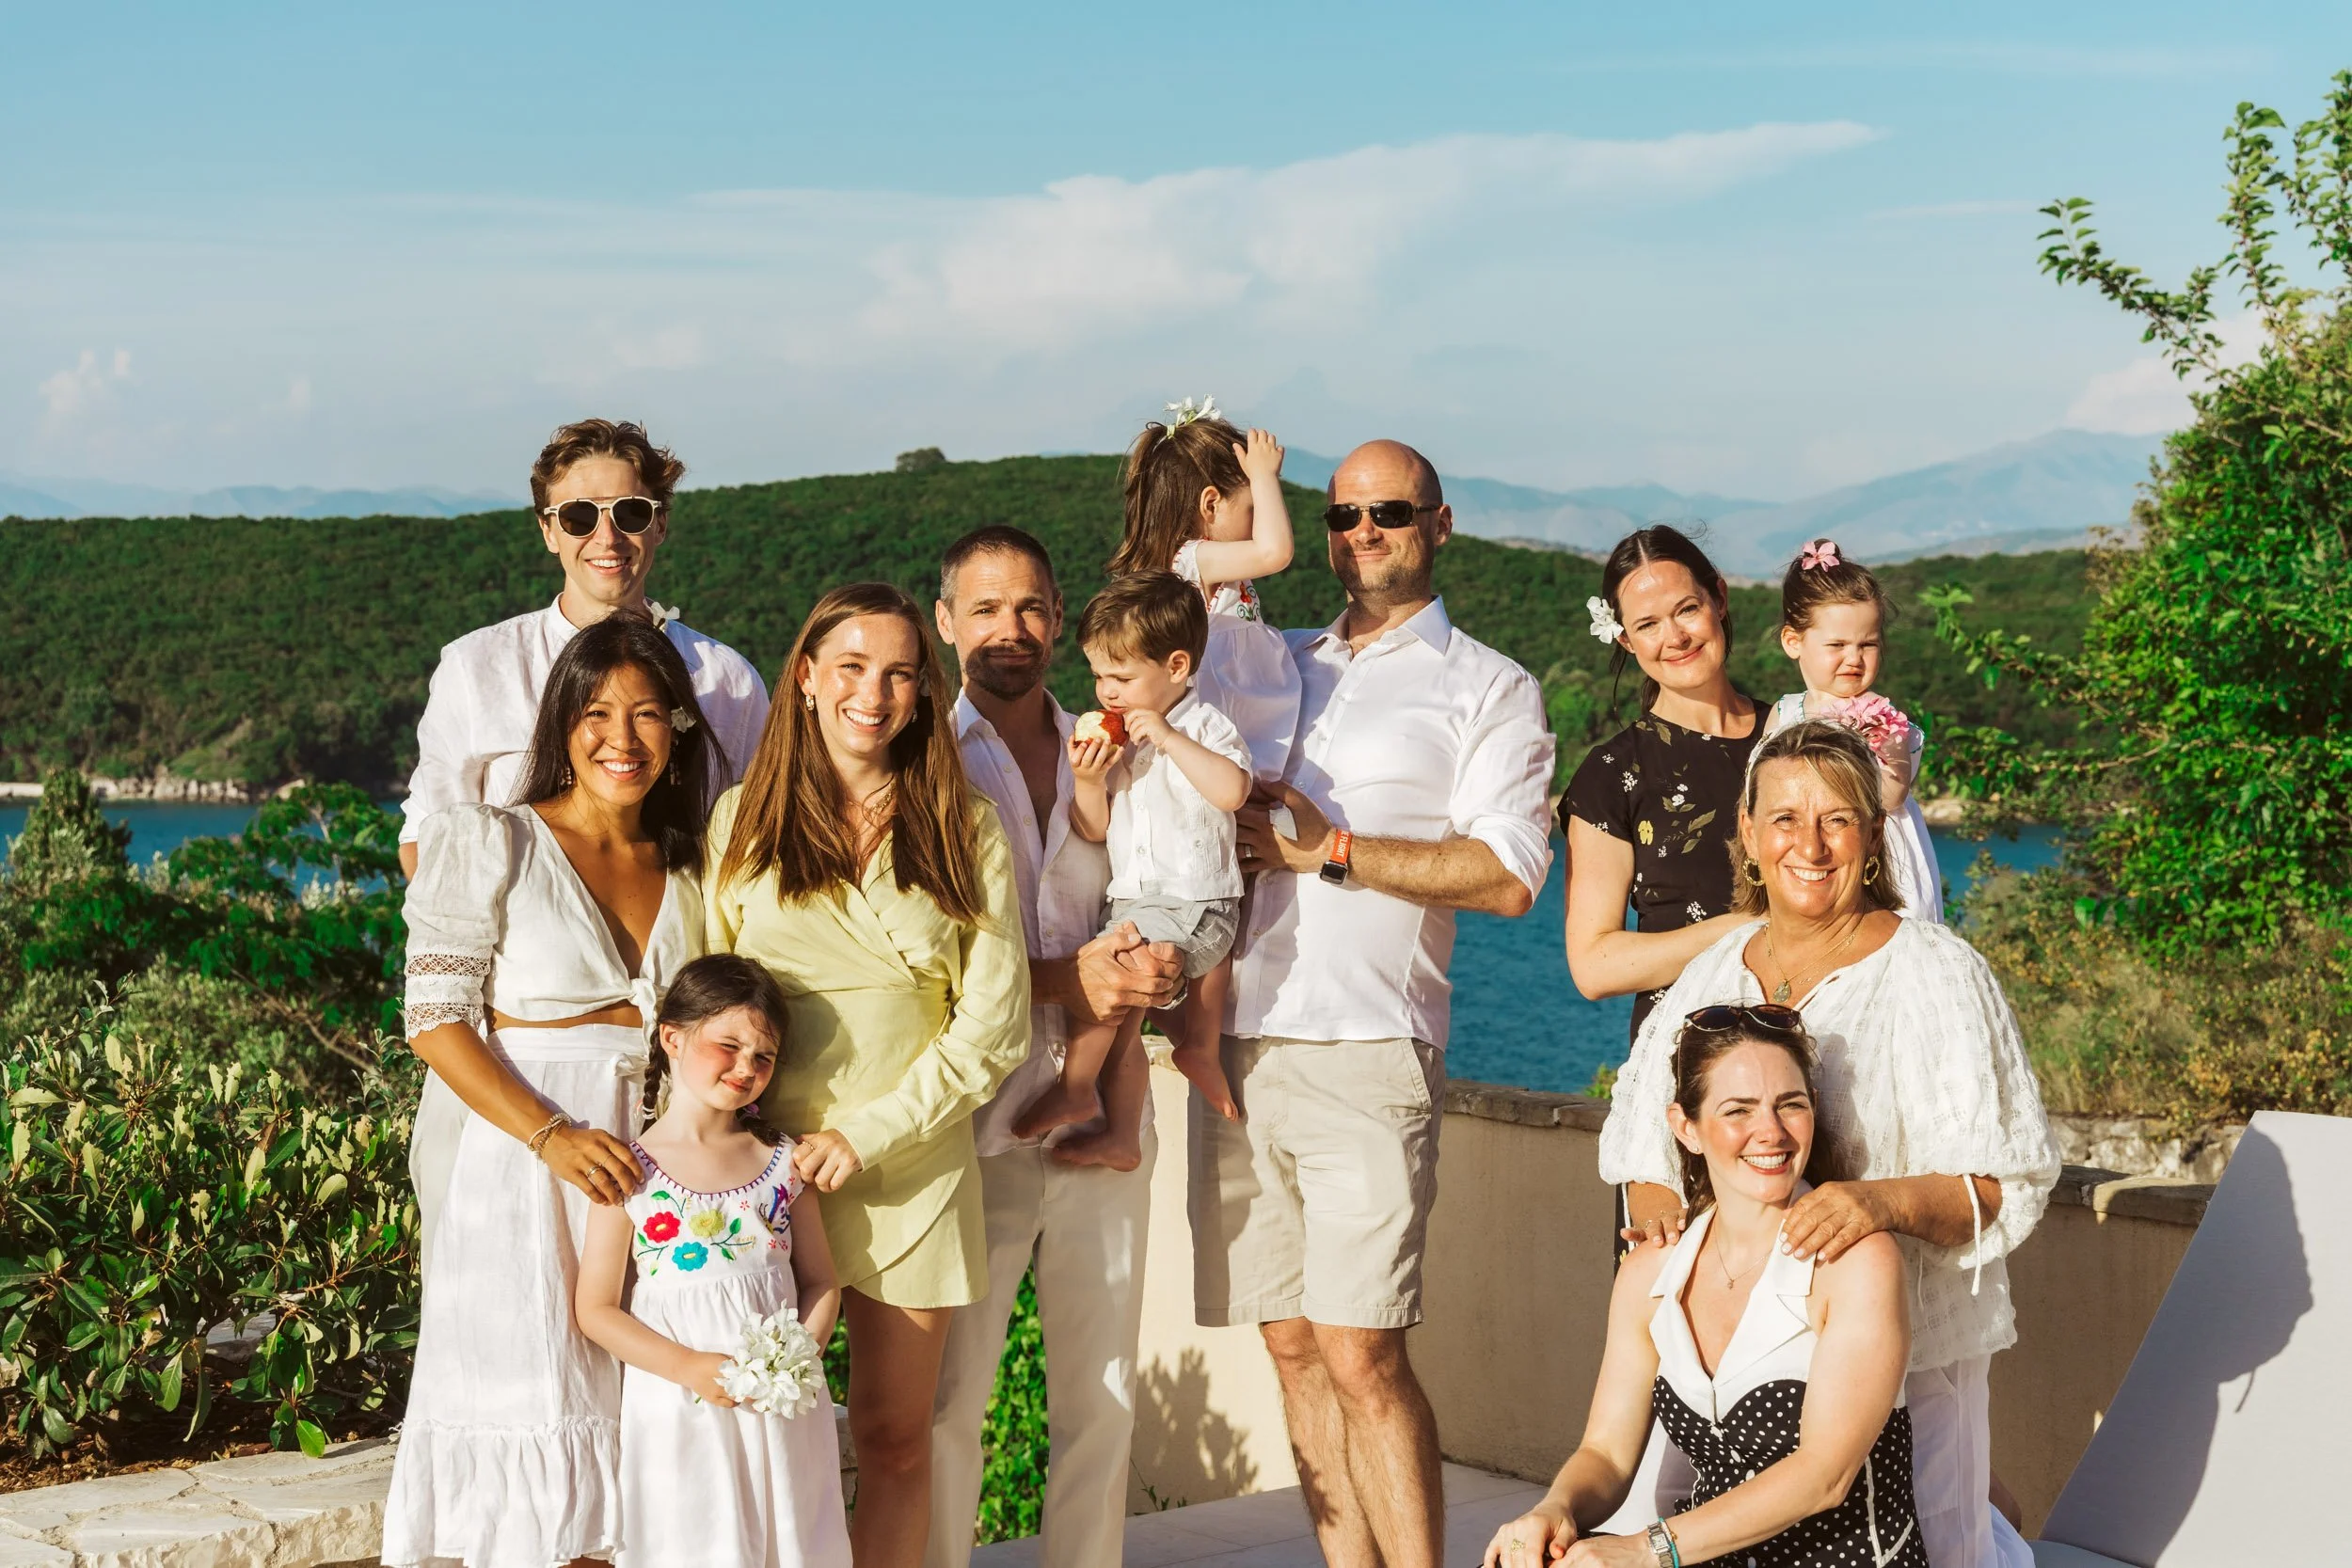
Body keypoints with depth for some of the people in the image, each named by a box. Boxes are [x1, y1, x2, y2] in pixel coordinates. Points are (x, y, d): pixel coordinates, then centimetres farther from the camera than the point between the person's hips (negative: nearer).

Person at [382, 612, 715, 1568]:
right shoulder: (493, 846, -2)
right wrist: (552, 1136, -19)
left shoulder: (690, 868, 12)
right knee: (527, 1399, -6)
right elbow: (437, 1021, -7)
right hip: (519, 1160, -4)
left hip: (659, 1160, 4)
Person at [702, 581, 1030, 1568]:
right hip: (766, 1170, 0)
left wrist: (867, 1135, -9)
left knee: (895, 1440, 5)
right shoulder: (743, 819, 7)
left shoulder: (966, 831, 5)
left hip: (913, 1169, 0)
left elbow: (993, 1026, 0)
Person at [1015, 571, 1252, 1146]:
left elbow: (1232, 790, -27)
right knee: (1121, 1017, 3)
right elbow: (1094, 829, 13)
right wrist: (1087, 780, -6)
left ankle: (1073, 1091, -5)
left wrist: (1169, 738, -26)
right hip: (1134, 904, 7)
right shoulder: (1111, 737, 11)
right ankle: (1122, 1132, 15)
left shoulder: (1205, 727, -6)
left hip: (1196, 905, -7)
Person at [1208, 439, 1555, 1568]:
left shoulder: (1487, 688, 6)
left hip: (1367, 1051, -5)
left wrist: (1333, 848, -9)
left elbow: (1509, 876, -6)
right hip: (1239, 1041, 5)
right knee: (1292, 1345, 6)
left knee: (1361, 1355, -11)